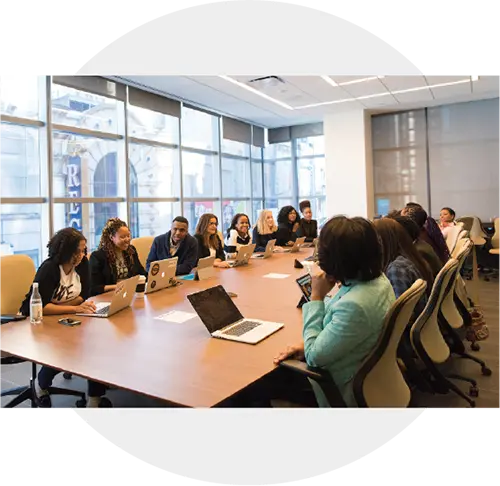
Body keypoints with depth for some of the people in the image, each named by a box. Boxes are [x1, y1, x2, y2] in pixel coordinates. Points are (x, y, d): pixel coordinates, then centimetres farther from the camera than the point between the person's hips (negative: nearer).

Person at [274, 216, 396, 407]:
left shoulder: (354, 305, -37)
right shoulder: (376, 279, -8)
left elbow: (314, 357, -24)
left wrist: (316, 296, -21)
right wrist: (308, 343, -3)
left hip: (344, 389, -8)